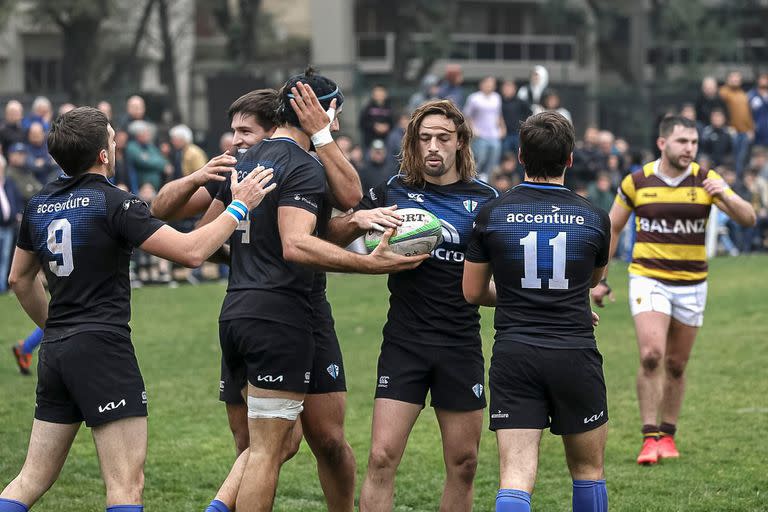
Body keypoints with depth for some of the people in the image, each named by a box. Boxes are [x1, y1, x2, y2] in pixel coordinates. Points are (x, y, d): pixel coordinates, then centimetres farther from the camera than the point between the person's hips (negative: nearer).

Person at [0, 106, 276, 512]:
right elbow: (190, 251, -15)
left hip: (55, 352, 8)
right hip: (102, 349, -8)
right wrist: (239, 207, -5)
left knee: (33, 479, 12)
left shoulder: (39, 205, 10)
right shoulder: (113, 203, -12)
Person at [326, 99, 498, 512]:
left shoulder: (484, 199, 4)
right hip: (404, 340, -1)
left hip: (461, 345, 1)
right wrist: (357, 219, -12)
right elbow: (330, 238, 7)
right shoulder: (392, 192, 3)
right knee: (382, 458, -9)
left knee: (463, 463, 5)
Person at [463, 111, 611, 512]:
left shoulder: (491, 215, -1)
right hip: (576, 357, 0)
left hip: (513, 357, 0)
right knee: (588, 470, 18)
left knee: (515, 478, -6)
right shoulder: (594, 218, 0)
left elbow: (472, 291, 8)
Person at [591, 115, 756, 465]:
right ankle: (650, 437, -12)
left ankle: (667, 435, 23)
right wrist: (598, 279, 7)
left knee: (676, 365, 9)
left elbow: (748, 218, -11)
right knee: (651, 356, -17)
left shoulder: (705, 180, -4)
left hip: (691, 284, 2)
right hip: (648, 280, -2)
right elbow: (612, 227, 8)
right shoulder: (637, 182, -4)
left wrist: (725, 196, -32)